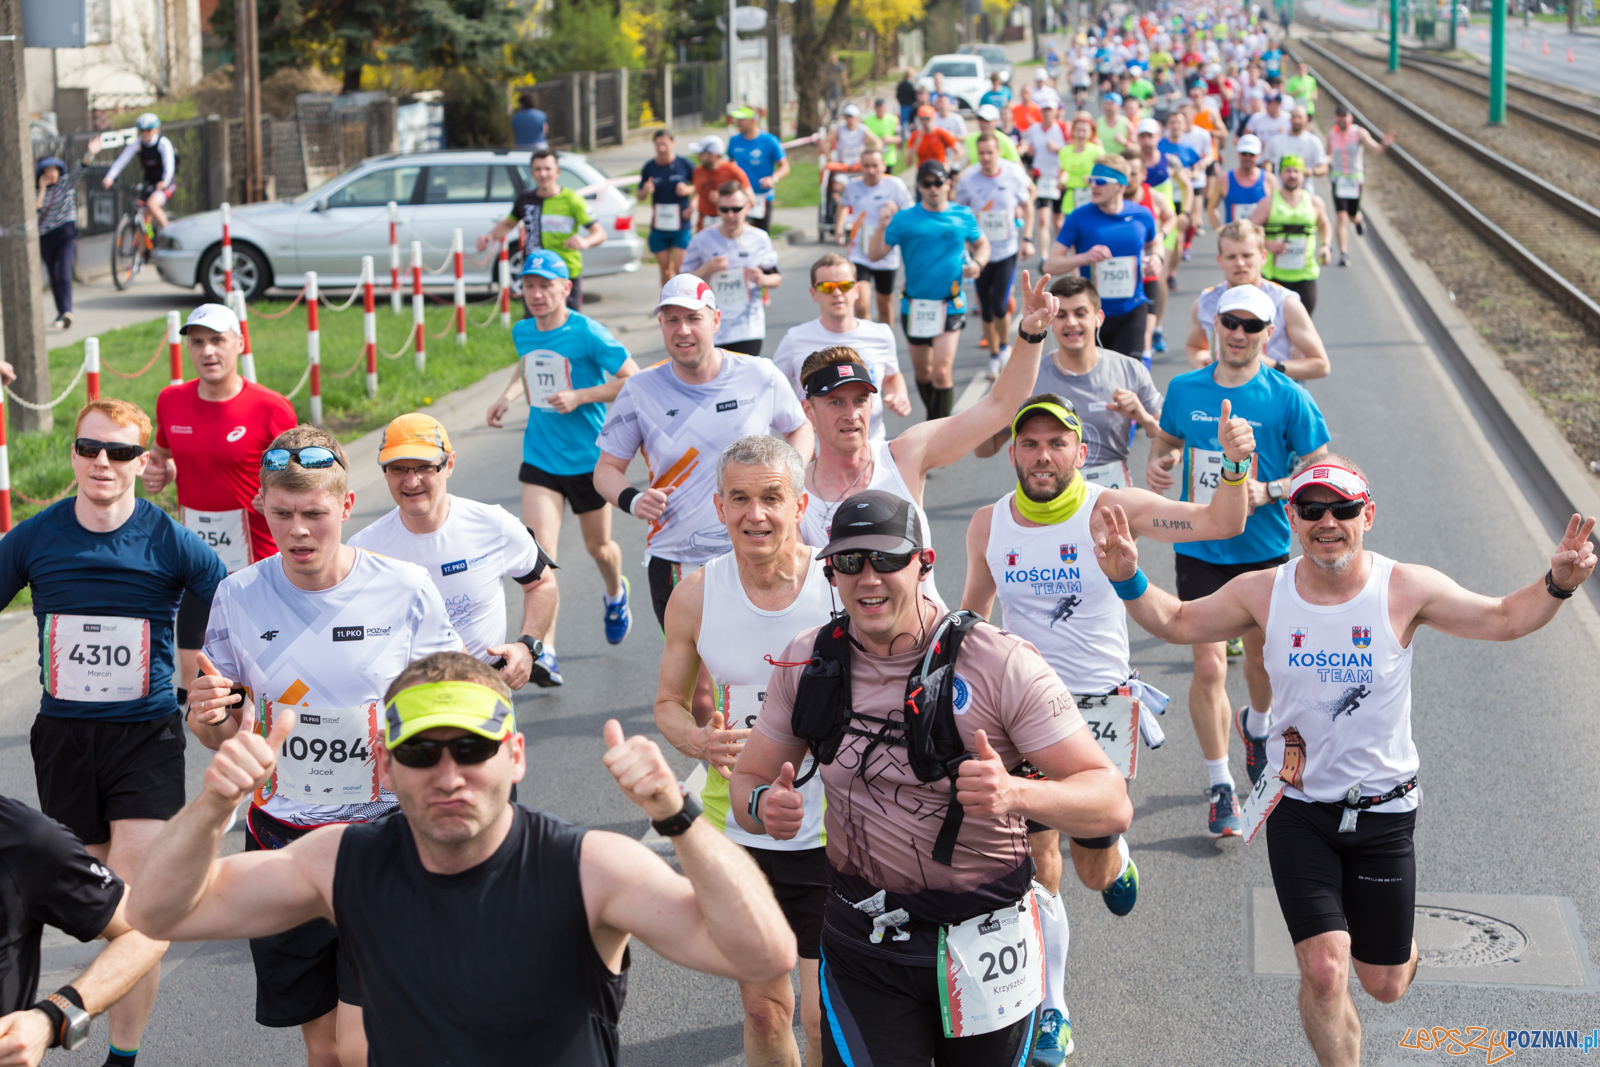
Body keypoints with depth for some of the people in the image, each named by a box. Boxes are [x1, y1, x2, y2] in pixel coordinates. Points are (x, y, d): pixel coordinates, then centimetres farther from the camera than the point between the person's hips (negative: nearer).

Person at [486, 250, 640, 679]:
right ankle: (543, 653, -15)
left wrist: (580, 397, -22)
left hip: (589, 458, -3)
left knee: (598, 546, 16)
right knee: (540, 551, -13)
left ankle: (616, 594, 53)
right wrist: (508, 394, 7)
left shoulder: (588, 334, -16)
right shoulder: (522, 332, 2)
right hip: (540, 459, 3)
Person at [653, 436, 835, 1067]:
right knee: (763, 1007, 15)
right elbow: (669, 702, 9)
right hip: (735, 830, 3)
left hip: (830, 832, -3)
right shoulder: (695, 597, -4)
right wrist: (700, 741, -13)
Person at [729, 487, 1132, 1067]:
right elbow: (748, 778, 8)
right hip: (862, 944, 2)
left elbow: (1112, 803, -18)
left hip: (984, 941, -2)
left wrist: (1015, 793, -38)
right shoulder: (808, 660, -2)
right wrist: (764, 806, -17)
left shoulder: (1001, 665, -16)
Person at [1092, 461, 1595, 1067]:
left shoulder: (1406, 590, -11)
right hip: (1299, 812, 0)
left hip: (1384, 812, 0)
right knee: (1323, 972, -14)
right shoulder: (1263, 593, -7)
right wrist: (1128, 580, -13)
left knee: (1383, 985, 11)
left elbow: (1504, 619, -3)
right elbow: (1175, 623, 6)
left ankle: (1400, 946, 48)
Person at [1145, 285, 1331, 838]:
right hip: (1199, 551, 0)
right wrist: (1157, 462, -5)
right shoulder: (1185, 389, 0)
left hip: (1265, 550, 0)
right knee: (1209, 667, -8)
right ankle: (1220, 788, 4)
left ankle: (1256, 726, 52)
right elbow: (1168, 439, 18)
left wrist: (1268, 492, -20)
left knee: (1260, 654, 17)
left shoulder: (1288, 398, -9)